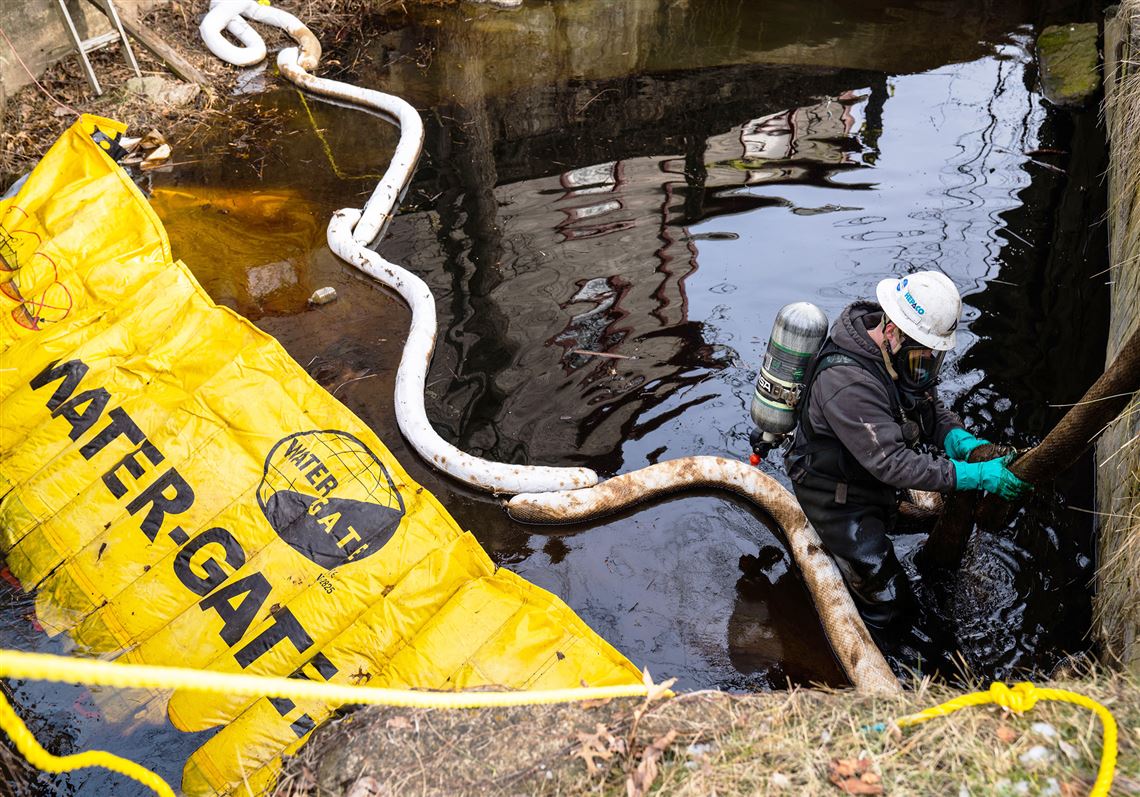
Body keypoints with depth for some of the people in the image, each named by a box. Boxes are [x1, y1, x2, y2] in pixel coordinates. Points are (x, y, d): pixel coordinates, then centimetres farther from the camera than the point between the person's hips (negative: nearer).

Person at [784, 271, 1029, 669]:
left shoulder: (901, 349, -11)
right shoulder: (847, 382, -39)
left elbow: (930, 407, 1)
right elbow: (891, 462, -37)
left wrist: (961, 439, -21)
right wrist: (972, 475, -37)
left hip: (873, 479, 9)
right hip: (837, 497, -8)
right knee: (889, 601, -1)